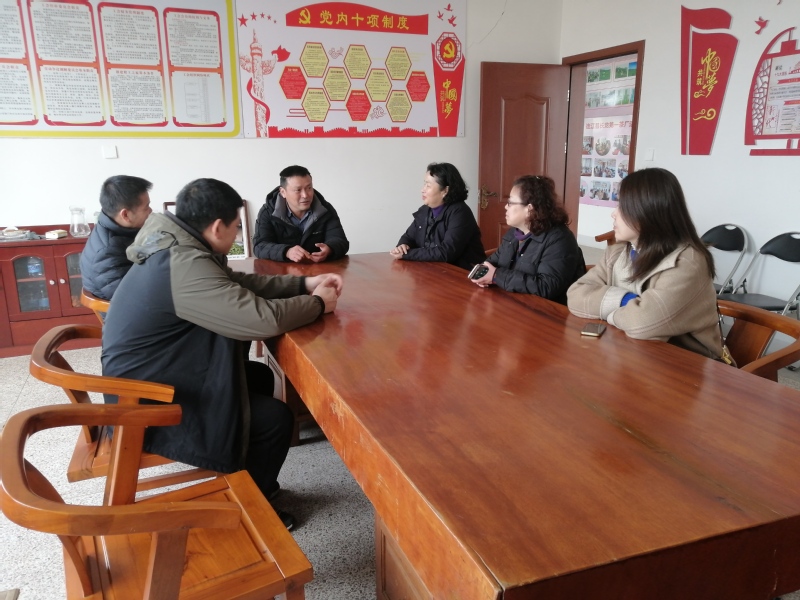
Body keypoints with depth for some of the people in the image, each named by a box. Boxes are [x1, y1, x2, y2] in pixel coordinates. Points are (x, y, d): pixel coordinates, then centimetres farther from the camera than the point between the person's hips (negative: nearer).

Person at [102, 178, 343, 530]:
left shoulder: (176, 249, 3)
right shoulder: (185, 265, -29)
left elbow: (240, 285, 12)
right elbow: (263, 318, -33)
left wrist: (304, 284, 3)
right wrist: (318, 303, -14)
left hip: (155, 381, 10)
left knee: (260, 376, 17)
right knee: (276, 419, -6)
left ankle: (253, 481, 31)